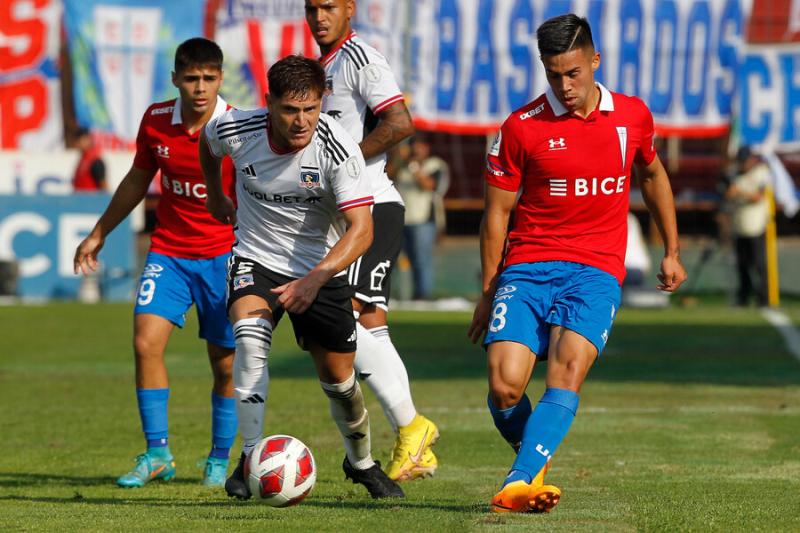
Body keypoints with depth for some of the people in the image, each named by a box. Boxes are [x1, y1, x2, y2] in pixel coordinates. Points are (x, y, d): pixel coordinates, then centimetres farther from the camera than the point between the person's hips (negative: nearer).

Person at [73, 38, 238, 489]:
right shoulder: (156, 121, -2)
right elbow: (138, 180, 15)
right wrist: (99, 234, 21)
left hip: (222, 255, -3)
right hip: (168, 250, 3)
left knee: (225, 363, 1)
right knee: (147, 341, -13)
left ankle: (220, 460, 18)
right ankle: (158, 453, -5)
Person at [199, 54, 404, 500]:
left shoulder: (337, 148, -26)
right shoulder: (235, 129, -19)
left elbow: (361, 229, -31)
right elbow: (207, 142, 9)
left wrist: (314, 280, -43)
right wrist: (216, 196, 21)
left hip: (321, 268, 0)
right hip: (256, 259, 0)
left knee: (338, 376, 7)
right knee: (250, 332, -30)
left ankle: (362, 462, 36)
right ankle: (251, 459, -26)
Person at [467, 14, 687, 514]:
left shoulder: (633, 116, 7)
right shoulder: (522, 127, 0)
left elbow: (652, 175, 27)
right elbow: (498, 212, 7)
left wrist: (672, 252, 29)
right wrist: (488, 292, 8)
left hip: (597, 271, 1)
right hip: (527, 267, -1)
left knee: (566, 374, -24)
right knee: (504, 388, -16)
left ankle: (520, 482, -33)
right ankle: (538, 461, 13)